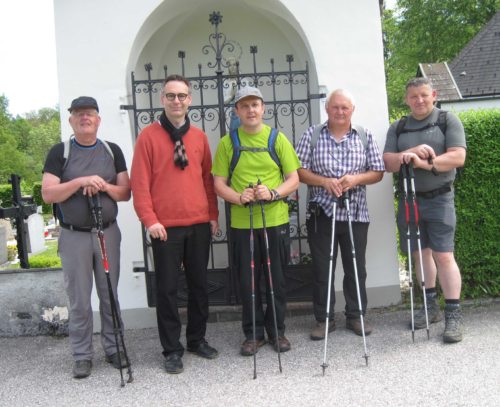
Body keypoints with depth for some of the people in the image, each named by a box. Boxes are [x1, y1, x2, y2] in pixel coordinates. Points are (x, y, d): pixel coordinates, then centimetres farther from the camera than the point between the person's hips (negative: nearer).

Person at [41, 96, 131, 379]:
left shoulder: (112, 151, 7)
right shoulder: (60, 152, 0)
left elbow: (126, 193, 5)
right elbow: (48, 194, -9)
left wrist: (104, 186, -14)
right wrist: (81, 181, -20)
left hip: (108, 233, 2)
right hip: (74, 236, -2)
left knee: (110, 295, 9)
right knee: (79, 300, 4)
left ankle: (113, 348, 22)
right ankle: (83, 355, 16)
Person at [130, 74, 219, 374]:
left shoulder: (199, 136, 10)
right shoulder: (149, 135, -2)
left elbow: (208, 178, 13)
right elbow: (139, 182, -5)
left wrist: (213, 215, 9)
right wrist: (149, 220, -11)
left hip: (200, 225, 4)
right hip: (165, 226, -4)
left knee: (200, 284, 12)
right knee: (168, 288, 3)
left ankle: (198, 338, 28)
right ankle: (172, 349, 15)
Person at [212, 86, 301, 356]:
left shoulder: (278, 139, 4)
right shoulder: (227, 143, 4)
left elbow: (293, 179, 2)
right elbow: (219, 184, 3)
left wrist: (273, 194, -17)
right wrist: (239, 198, -16)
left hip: (276, 221, 0)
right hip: (241, 223, 0)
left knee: (277, 279, 8)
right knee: (247, 281, 7)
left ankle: (277, 330, 25)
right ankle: (253, 333, 22)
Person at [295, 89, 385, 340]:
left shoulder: (365, 137, 9)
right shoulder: (311, 136, 4)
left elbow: (378, 173, 7)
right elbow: (299, 171, 0)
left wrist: (356, 179, -12)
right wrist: (324, 181, -16)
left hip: (356, 214, 1)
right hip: (321, 213, -1)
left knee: (356, 267, 8)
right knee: (322, 268, 4)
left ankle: (356, 316, 23)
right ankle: (323, 319, 16)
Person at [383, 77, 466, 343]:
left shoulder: (449, 121, 1)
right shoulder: (397, 128, 11)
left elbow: (458, 157, -10)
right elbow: (388, 163, 2)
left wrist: (426, 163, -22)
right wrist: (410, 153, -16)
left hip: (439, 199, -4)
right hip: (409, 200, 4)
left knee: (443, 255, -9)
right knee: (420, 253, 9)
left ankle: (454, 315, -5)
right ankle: (431, 307, 21)